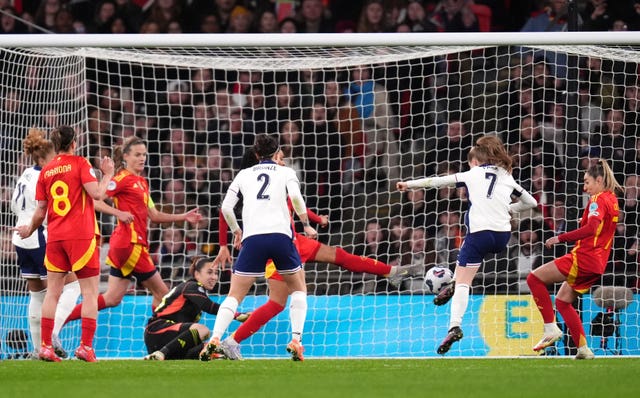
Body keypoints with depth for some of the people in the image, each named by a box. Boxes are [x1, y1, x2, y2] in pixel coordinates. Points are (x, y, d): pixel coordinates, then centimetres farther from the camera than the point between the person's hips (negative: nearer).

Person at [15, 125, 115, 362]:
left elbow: (40, 212, 11)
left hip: (55, 237, 4)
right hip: (81, 236, -4)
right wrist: (107, 175, 3)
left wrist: (29, 230, 29)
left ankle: (46, 346, 3)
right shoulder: (79, 164, -3)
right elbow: (97, 194, -14)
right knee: (90, 292, 0)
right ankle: (86, 346, -7)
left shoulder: (46, 171, 9)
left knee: (53, 292, 8)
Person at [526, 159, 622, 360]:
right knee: (562, 301, 19)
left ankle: (551, 328, -13)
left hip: (584, 258, -10)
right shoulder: (612, 200, 17)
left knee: (535, 278, -9)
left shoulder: (598, 200, -11)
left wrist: (560, 238, -24)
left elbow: (591, 228, -25)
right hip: (597, 264, 10)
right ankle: (583, 349, 14)